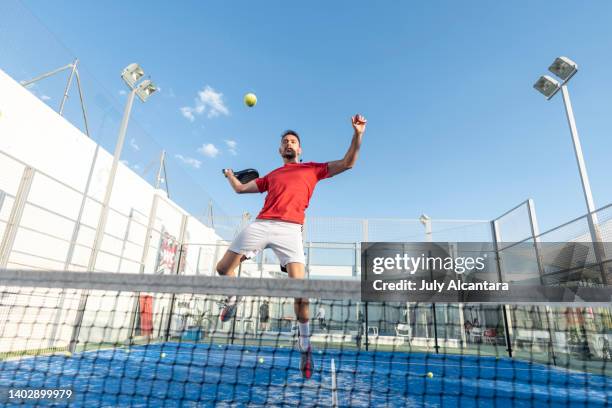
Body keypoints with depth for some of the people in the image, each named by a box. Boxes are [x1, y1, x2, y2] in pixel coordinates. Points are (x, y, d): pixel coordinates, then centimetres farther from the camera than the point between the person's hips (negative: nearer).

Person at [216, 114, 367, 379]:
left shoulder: (313, 169, 20)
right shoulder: (271, 175, 27)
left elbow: (347, 163, 12)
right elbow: (240, 189, 35)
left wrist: (357, 134, 1)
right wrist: (230, 175, 51)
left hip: (289, 230, -3)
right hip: (260, 225, 4)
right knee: (222, 269, 5)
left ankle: (305, 343, 6)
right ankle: (233, 297, 37)